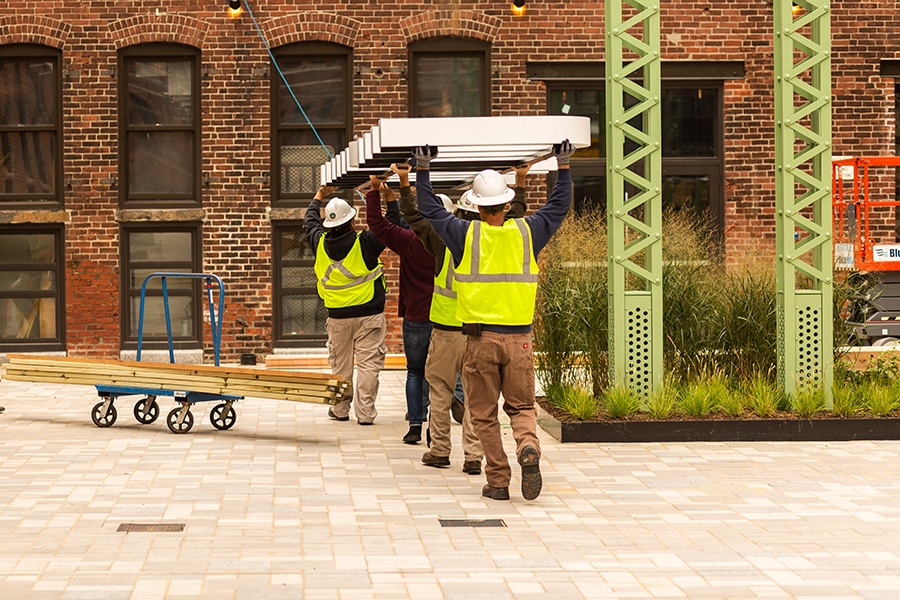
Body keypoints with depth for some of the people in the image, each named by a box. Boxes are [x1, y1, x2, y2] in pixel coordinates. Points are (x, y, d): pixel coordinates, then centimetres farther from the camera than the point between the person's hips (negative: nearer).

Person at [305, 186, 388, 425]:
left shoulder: (321, 243, 0)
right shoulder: (364, 243, -14)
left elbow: (310, 222, 21)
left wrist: (319, 196, 35)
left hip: (337, 316, 4)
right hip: (368, 314, -4)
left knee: (340, 363, 15)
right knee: (368, 363, -1)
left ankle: (340, 408, 21)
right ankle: (365, 412, -3)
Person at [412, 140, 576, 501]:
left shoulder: (467, 235, -3)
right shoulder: (526, 232, 1)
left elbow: (430, 210, 10)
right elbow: (559, 206, 17)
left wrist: (422, 170, 18)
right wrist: (563, 166, 26)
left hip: (480, 338, -1)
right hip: (519, 339, 2)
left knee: (484, 415, 7)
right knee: (521, 407, 12)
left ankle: (497, 481, 5)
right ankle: (528, 448, -18)